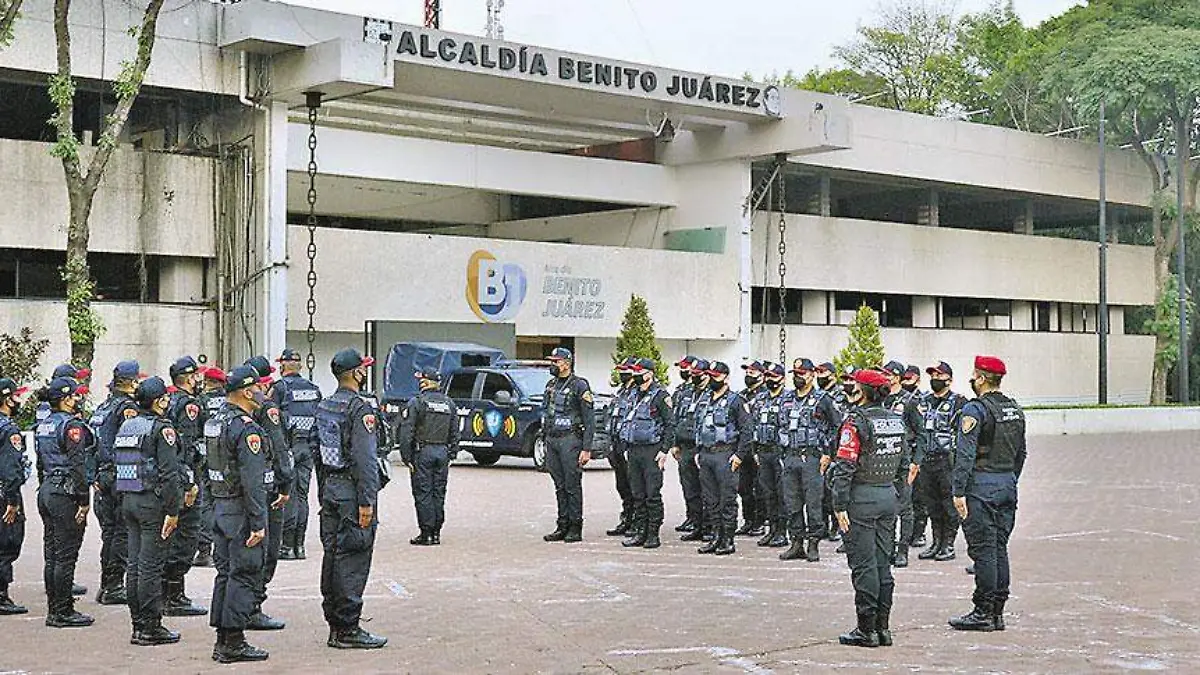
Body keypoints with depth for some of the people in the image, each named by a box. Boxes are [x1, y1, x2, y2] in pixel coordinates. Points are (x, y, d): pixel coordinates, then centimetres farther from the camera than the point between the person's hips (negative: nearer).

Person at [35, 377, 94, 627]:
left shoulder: (43, 426, 13)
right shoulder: (72, 425, -13)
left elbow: (41, 464, 17)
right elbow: (77, 466, -18)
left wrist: (45, 489, 22)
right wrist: (84, 501, -16)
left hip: (46, 492, 9)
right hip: (66, 494, -9)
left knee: (52, 555, 12)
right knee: (65, 556, -3)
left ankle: (54, 609, 18)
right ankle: (62, 613, 0)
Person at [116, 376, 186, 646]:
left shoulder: (126, 426, 12)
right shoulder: (162, 428, -12)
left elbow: (117, 463, 15)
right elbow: (169, 472, -18)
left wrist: (125, 502, 20)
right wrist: (173, 510, -16)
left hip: (128, 500, 8)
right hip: (153, 501, -8)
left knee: (135, 565, 11)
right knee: (151, 566, -4)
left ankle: (138, 625, 16)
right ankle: (151, 628, 0)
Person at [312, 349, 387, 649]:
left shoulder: (323, 407, 12)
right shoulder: (360, 409, -15)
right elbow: (365, 459, -20)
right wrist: (366, 502, -20)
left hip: (329, 489, 9)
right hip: (352, 492, -9)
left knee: (332, 555, 11)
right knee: (353, 560, -6)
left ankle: (335, 625, 17)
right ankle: (348, 630, -4)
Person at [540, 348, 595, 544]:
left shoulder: (579, 386, -7)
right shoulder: (551, 385, 15)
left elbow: (589, 421, -9)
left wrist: (586, 449, -15)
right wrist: (546, 440, 16)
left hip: (570, 440, -7)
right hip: (552, 440, 7)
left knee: (572, 486, -4)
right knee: (560, 487, 9)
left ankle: (575, 529, 0)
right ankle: (563, 526, 14)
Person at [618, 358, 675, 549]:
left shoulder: (660, 395, -7)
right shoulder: (634, 395, 15)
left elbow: (670, 424, -9)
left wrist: (664, 450, -14)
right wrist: (627, 445, 16)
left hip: (652, 451, -7)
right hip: (633, 450, 7)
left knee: (652, 494, -4)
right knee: (637, 494, 9)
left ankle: (653, 534, 1)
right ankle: (639, 532, 14)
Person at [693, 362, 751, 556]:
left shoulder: (735, 401, -5)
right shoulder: (704, 400, 16)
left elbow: (747, 430, -9)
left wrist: (739, 455, -13)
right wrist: (698, 452, 15)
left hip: (725, 455, -7)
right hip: (705, 456, 7)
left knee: (727, 499, -4)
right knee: (710, 500, 9)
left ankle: (728, 540, 1)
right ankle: (716, 537, 16)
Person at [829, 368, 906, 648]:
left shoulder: (857, 420, -14)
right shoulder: (896, 419, 9)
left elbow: (844, 466, -18)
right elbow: (903, 460, 16)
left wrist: (840, 505, -15)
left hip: (862, 498, -7)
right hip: (889, 495, 7)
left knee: (863, 565, -2)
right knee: (883, 563, 12)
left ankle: (867, 630, 1)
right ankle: (883, 627, 16)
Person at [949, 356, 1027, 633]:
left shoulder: (975, 410, -12)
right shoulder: (1015, 410, 13)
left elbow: (965, 454, -17)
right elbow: (1020, 453, 18)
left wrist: (959, 491, -16)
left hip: (981, 485, -8)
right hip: (1008, 485, 8)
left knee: (983, 549, -5)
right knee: (1000, 548, 10)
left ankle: (984, 613, -3)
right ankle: (997, 612, 13)